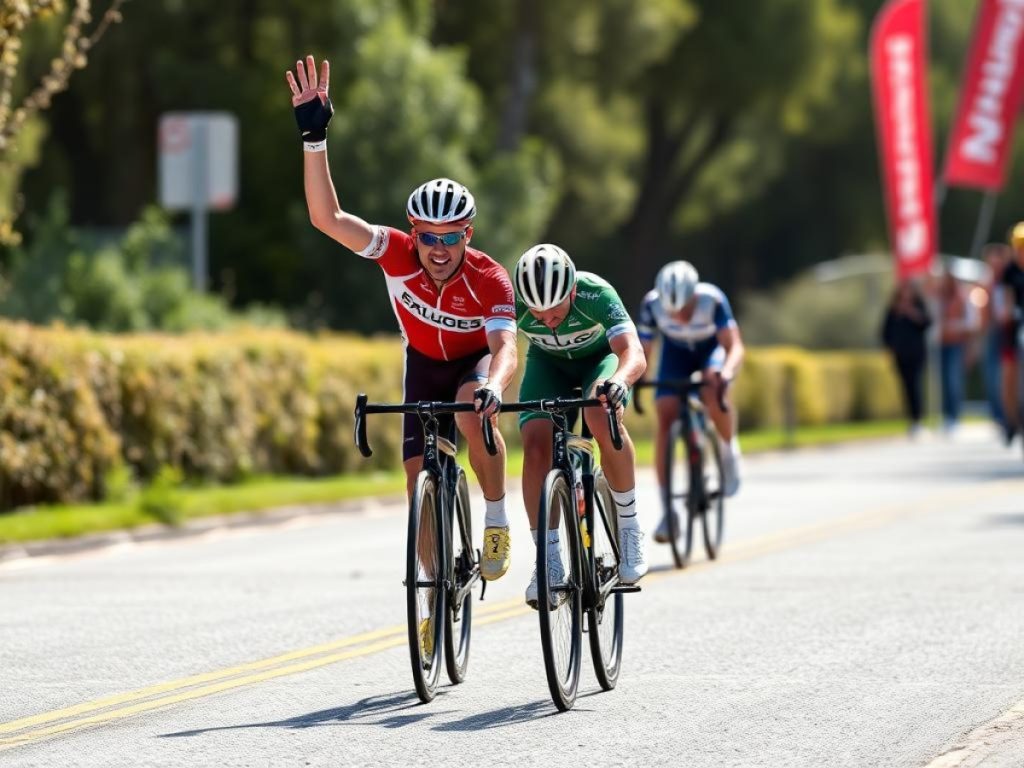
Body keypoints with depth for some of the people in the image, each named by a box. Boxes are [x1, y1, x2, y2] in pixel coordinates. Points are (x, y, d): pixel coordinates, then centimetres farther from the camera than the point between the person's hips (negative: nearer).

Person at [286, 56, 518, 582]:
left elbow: (506, 347, -44)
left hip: (476, 361, -3)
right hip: (424, 363, 3)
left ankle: (497, 520, -17)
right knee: (420, 479, -4)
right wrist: (314, 137, -48)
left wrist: (493, 386, -67)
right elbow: (326, 217, -38)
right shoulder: (398, 254, -29)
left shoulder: (489, 279, -33)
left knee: (471, 410, -37)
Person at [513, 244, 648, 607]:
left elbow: (634, 354, -47)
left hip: (599, 357, -2)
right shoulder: (513, 303, -31)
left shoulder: (596, 294, -37)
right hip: (547, 362, 2)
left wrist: (618, 382, -69)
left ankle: (629, 526, -15)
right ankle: (548, 559, -11)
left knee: (603, 421, -34)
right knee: (535, 445, -22)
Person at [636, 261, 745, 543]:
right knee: (666, 418, -16)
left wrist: (726, 374, -58)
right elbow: (643, 352, -21)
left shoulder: (712, 300, -35)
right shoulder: (652, 304, -30)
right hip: (676, 351, 2)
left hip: (712, 348, -2)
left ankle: (729, 448, -4)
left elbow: (734, 347, -39)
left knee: (714, 392, -35)